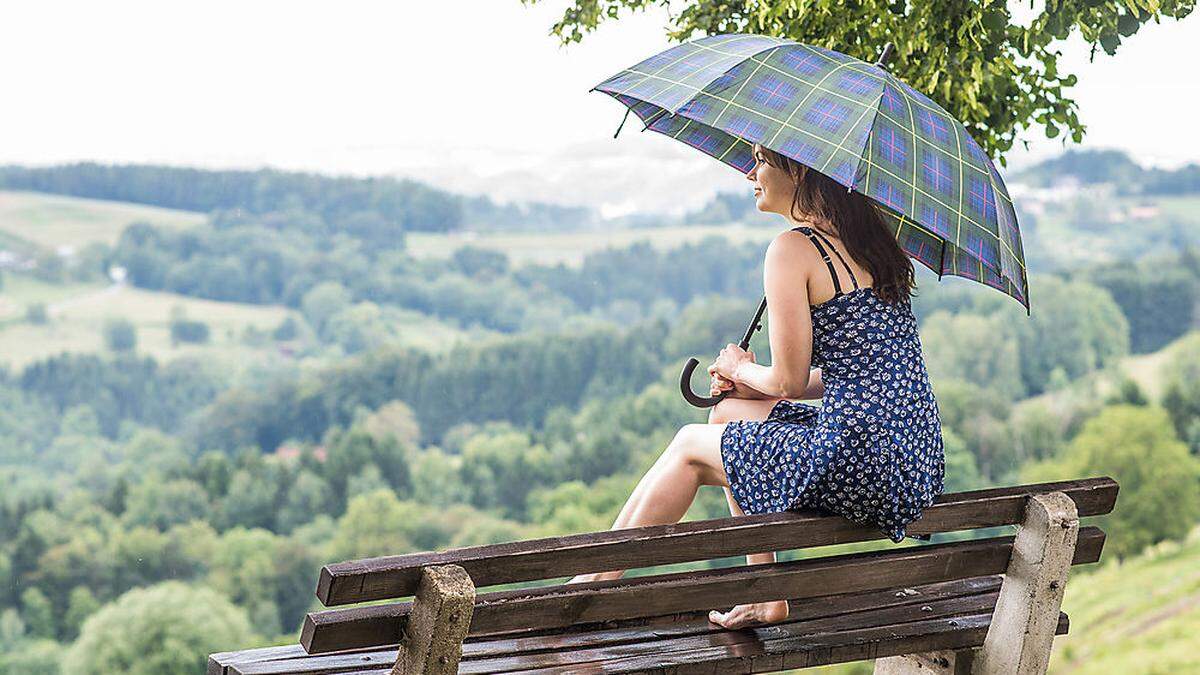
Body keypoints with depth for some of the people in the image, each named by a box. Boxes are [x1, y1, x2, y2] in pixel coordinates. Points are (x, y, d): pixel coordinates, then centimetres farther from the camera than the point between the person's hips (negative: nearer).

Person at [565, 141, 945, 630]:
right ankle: (767, 597, 26)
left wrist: (741, 370, 13)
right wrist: (750, 386, 18)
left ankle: (596, 581, 29)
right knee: (728, 412, 24)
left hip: (858, 470, -8)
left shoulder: (793, 249, -10)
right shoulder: (869, 242, 15)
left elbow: (790, 379, -10)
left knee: (689, 445, 13)